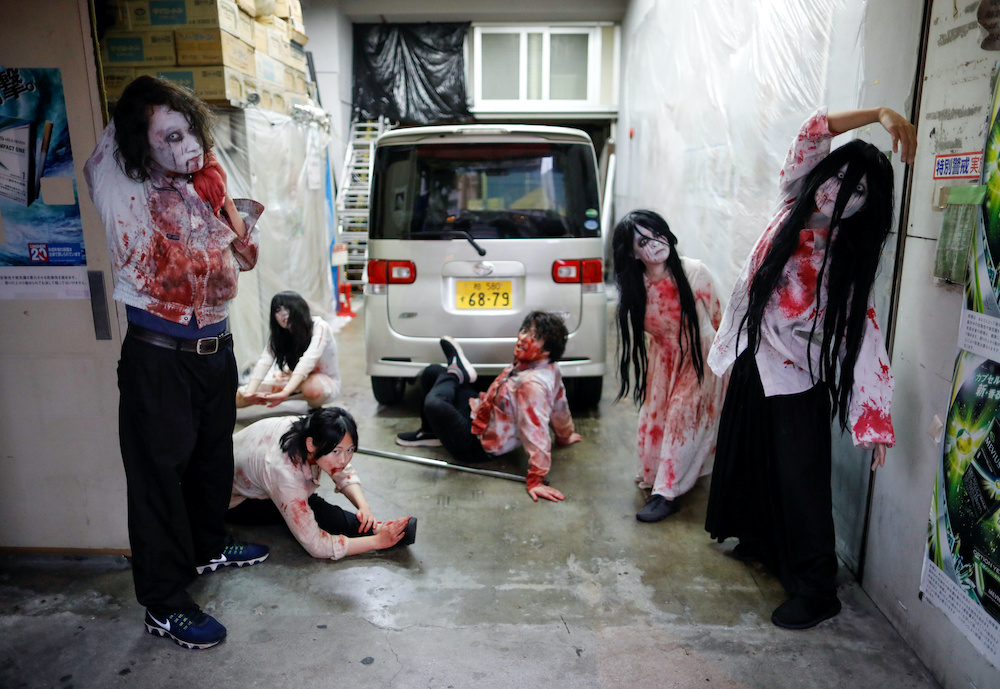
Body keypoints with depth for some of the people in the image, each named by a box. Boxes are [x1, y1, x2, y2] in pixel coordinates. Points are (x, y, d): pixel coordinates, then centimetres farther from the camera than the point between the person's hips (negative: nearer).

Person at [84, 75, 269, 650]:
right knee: (161, 473, 2)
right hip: (159, 358, -6)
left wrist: (222, 200, -4)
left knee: (214, 457, 21)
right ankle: (165, 605, 17)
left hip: (217, 349, 7)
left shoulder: (205, 187, 4)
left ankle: (209, 546, 45)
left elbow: (247, 258, 9)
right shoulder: (127, 193, -12)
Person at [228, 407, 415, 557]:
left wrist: (364, 506, -22)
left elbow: (344, 472, -5)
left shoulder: (311, 429, -24)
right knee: (313, 508, -25)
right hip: (236, 501, -9)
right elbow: (315, 545, -37)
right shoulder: (286, 473, -42)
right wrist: (377, 541, -37)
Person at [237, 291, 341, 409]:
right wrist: (249, 393, -36)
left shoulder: (320, 327, -23)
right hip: (297, 381, 5)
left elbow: (308, 361, -37)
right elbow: (264, 362, -20)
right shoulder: (279, 335, -6)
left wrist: (285, 393, -49)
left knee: (311, 387, -39)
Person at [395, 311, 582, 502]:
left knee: (434, 405, -37)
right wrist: (565, 436, 24)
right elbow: (560, 408, 7)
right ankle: (429, 432, 26)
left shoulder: (533, 384, -36)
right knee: (432, 372, 16)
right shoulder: (549, 368, -7)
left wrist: (535, 481, -32)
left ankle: (456, 372, -4)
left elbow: (536, 434, -37)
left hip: (475, 446, -10)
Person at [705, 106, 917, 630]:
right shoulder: (793, 205, -1)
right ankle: (759, 542, 44)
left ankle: (816, 590, 14)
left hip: (797, 382, -5)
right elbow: (815, 131, -6)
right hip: (752, 365, 5)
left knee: (801, 480, -1)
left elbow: (865, 339, -18)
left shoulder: (848, 259, -14)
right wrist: (879, 113, -20)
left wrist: (875, 424, -21)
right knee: (749, 463, 20)